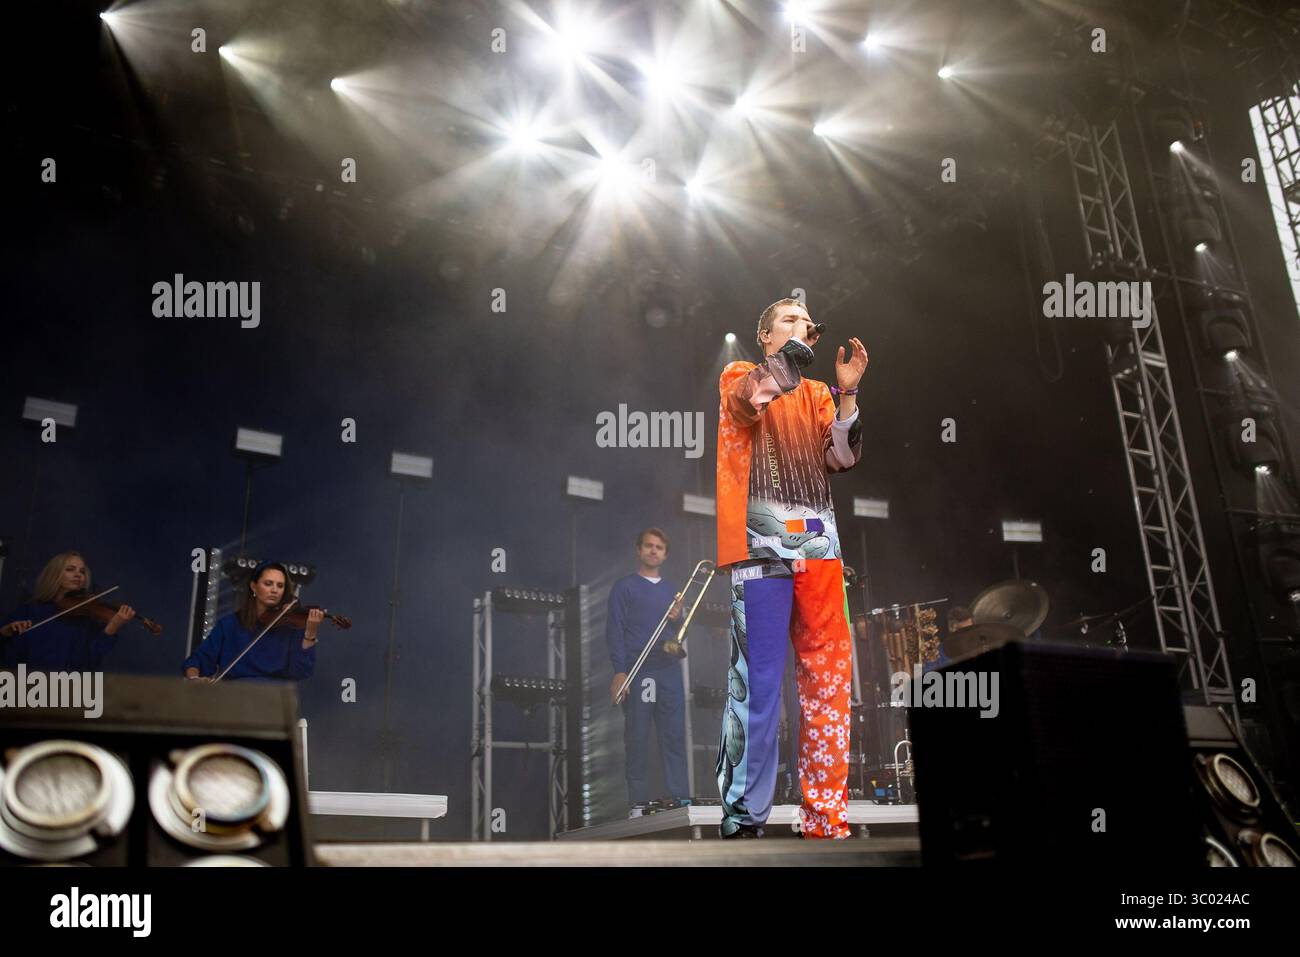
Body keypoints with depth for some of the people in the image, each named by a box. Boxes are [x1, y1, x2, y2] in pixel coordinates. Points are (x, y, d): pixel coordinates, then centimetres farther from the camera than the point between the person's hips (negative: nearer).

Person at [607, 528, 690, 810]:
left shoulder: (670, 591, 20)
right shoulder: (624, 587, 5)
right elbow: (614, 630, -3)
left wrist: (677, 619, -1)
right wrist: (619, 671, -14)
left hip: (669, 670, 4)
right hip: (637, 671, -4)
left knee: (675, 735, 0)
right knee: (637, 737, -2)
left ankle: (681, 797, 2)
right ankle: (639, 800, 2)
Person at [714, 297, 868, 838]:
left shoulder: (817, 395, 23)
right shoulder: (737, 377, 11)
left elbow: (842, 460, 8)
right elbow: (752, 398, -13)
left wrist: (847, 392, -2)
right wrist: (799, 345, -12)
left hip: (819, 544, 5)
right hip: (763, 543, -5)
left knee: (828, 680, 2)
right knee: (757, 685, -8)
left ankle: (826, 818, 9)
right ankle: (742, 819, -2)